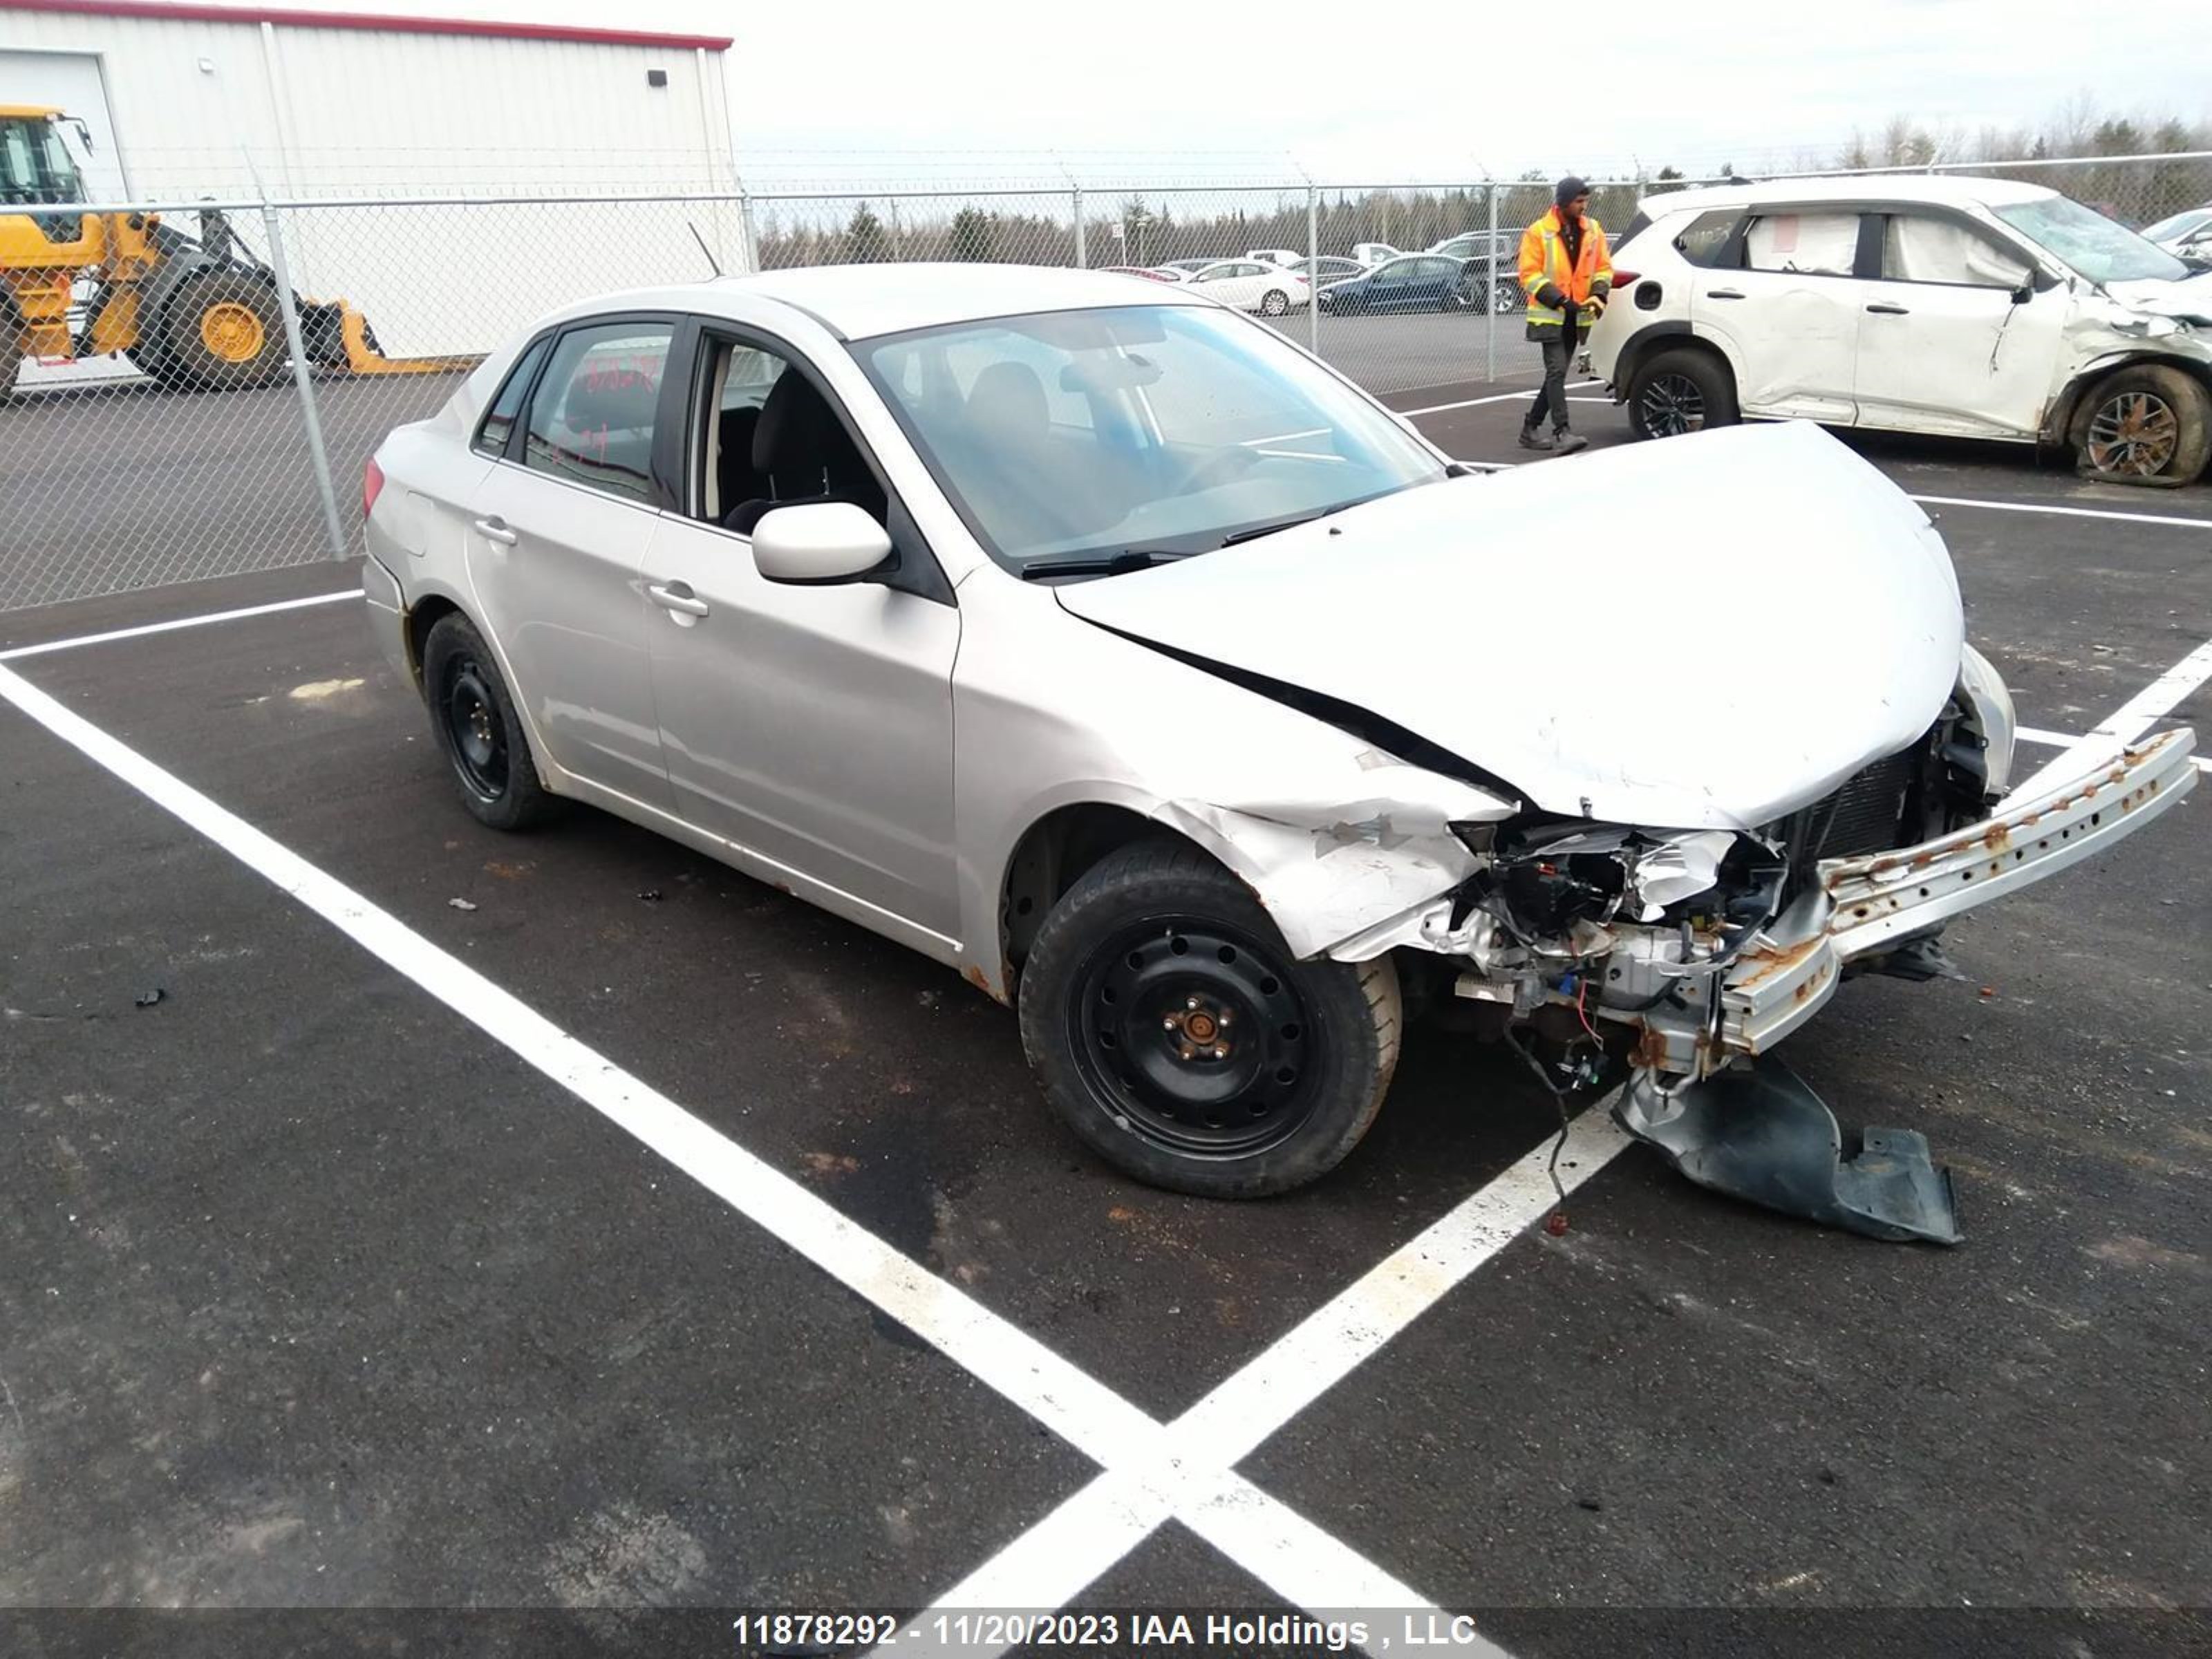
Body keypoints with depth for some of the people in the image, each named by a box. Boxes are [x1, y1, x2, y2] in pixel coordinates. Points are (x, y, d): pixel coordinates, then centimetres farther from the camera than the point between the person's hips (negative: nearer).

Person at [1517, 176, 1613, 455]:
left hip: (1576, 316, 6)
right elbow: (1529, 274, -9)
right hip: (1550, 316, -6)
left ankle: (1531, 428, 18)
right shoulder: (1538, 232, -7)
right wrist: (1560, 300, -17)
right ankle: (1561, 433, -21)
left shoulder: (1593, 230, 8)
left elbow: (1603, 267, 14)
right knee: (1556, 372, -16)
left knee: (1557, 375, 9)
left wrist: (1599, 295, -5)